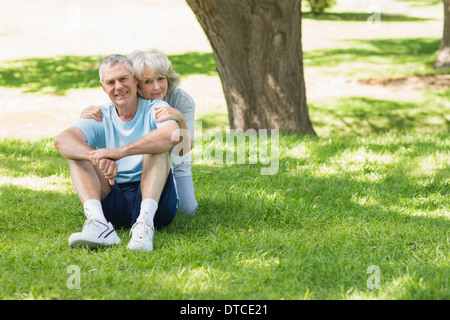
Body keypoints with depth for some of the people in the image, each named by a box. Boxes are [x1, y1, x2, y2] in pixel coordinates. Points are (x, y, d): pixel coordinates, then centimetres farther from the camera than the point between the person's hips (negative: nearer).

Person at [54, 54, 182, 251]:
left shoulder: (154, 109, 1)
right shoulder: (100, 118, 10)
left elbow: (173, 135, -25)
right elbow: (62, 141, -12)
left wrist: (120, 152, -34)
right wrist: (98, 158, -34)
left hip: (155, 199, -3)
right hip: (113, 204, 3)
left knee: (156, 146, -22)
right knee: (78, 152, -12)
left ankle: (145, 222, -43)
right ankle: (98, 224, -37)